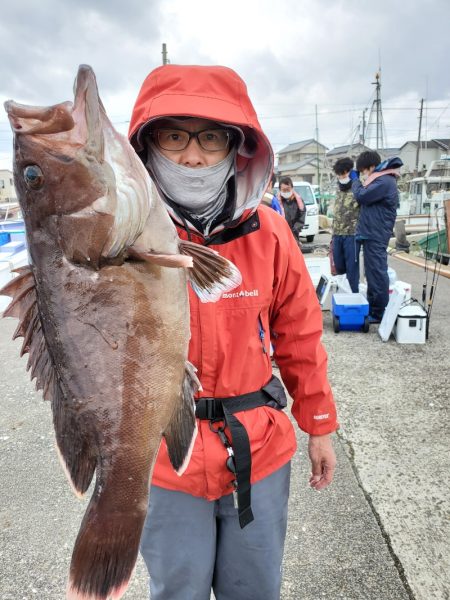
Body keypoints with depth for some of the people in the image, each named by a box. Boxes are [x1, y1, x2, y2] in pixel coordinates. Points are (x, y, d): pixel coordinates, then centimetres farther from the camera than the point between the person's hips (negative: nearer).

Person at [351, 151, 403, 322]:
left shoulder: (385, 181, -16)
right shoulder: (380, 180, 17)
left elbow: (361, 197, -19)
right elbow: (368, 199, 19)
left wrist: (355, 180, -3)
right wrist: (357, 180, 9)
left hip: (376, 235, -11)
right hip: (371, 233, 11)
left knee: (377, 273, -5)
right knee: (372, 272, 15)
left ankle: (380, 313, 1)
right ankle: (372, 308, 24)